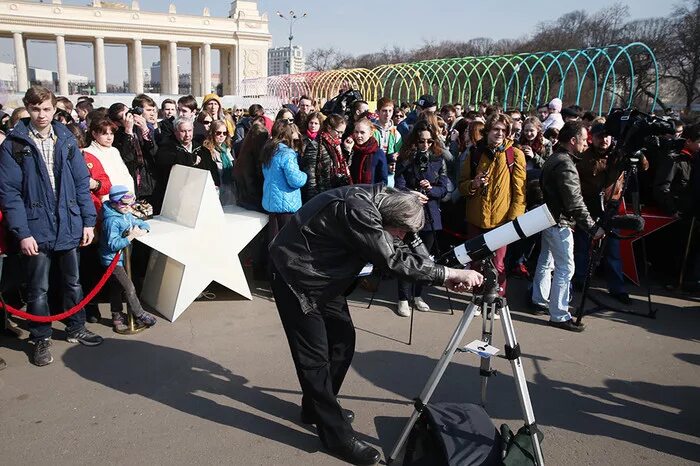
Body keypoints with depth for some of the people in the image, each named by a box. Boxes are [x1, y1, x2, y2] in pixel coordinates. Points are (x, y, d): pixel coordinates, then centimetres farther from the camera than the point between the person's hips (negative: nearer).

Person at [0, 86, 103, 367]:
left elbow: (82, 183, 5)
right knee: (38, 288, 9)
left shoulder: (66, 140, 5)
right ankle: (41, 339, 25)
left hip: (69, 227, 3)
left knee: (74, 282, 16)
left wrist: (88, 221, 1)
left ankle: (76, 329, 33)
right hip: (36, 230, -3)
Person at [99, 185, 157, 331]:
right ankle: (139, 315, 7)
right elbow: (113, 244, -29)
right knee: (129, 288, -7)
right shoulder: (112, 220, -23)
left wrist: (141, 231, -10)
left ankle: (117, 317, 28)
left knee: (116, 289, 18)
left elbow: (143, 224, 12)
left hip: (122, 258, 9)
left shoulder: (127, 216, 5)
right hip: (112, 260, -9)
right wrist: (130, 237, -31)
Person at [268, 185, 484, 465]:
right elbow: (394, 260, -31)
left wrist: (445, 276, -9)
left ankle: (317, 407, 29)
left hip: (323, 277, 9)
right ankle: (336, 435, 8)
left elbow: (398, 250, 1)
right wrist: (449, 274, -26)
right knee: (315, 356, -5)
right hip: (296, 276, -9)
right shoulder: (357, 209, -31)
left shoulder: (375, 202, -4)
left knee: (343, 340, 10)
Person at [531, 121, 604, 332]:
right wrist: (592, 227, -19)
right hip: (559, 222, -11)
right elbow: (575, 202, -23)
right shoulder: (566, 165, -20)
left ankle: (540, 302, 30)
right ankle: (559, 315, -3)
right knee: (565, 268, -7)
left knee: (546, 261, 18)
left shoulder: (553, 159, 11)